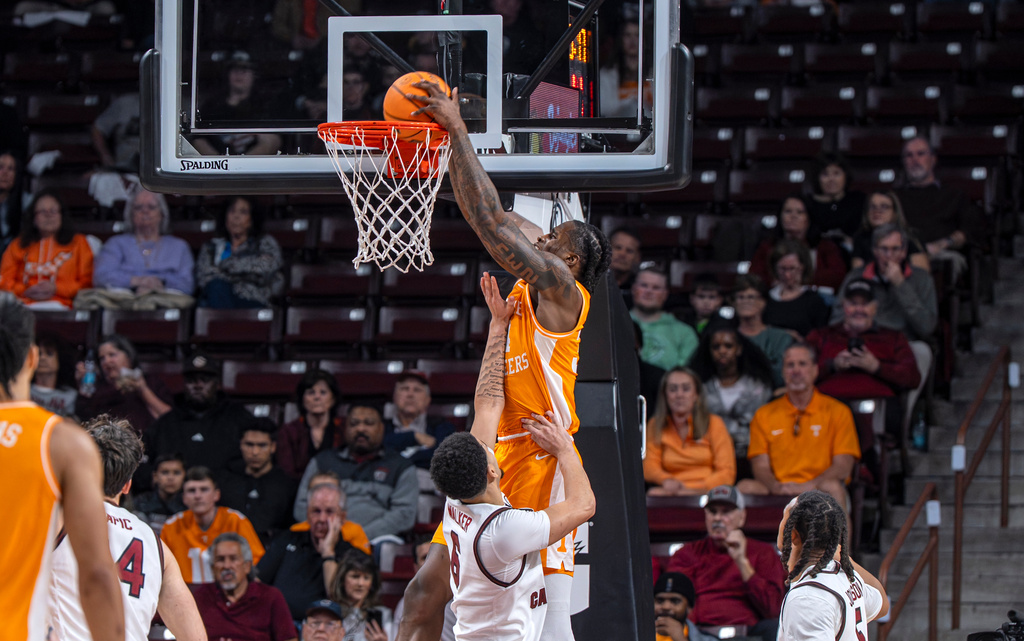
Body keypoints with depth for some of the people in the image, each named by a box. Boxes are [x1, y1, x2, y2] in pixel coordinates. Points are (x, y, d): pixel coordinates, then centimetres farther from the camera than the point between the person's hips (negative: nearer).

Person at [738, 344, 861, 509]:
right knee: (745, 487, -30)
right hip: (776, 493, 1)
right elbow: (761, 467, 7)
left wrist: (807, 486, -17)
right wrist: (776, 487, -18)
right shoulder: (764, 415, 16)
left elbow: (843, 468, 0)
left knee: (832, 487, -37)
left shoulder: (837, 412, 10)